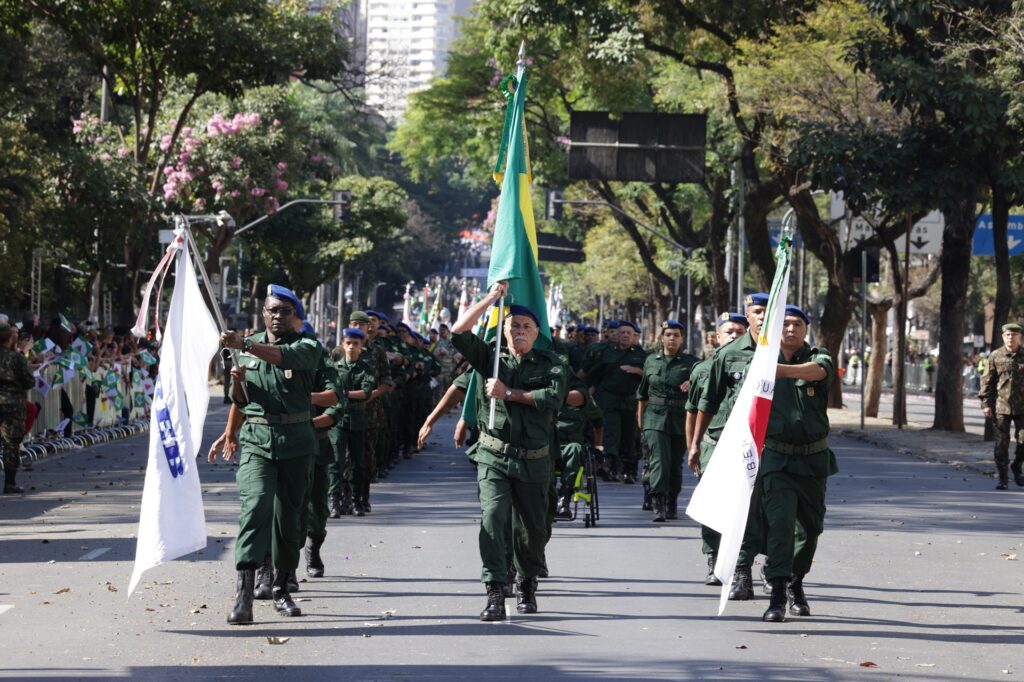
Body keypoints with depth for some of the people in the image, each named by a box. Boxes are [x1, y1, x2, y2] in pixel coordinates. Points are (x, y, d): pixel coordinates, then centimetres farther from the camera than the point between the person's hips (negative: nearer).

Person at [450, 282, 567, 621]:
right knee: (492, 516, -19)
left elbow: (554, 399, -12)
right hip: (494, 456, -1)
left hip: (534, 461, 1)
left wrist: (509, 394, -13)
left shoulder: (549, 364, 5)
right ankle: (495, 594, -23)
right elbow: (459, 332, -1)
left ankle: (527, 585, 35)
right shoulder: (492, 359, 8)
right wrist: (491, 298, -1)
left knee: (533, 529, 11)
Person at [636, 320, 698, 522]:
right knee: (659, 460, -15)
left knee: (676, 463, 9)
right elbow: (643, 393, 19)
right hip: (655, 418, 0)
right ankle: (658, 506, -22)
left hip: (681, 419, 0)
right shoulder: (651, 360, 11)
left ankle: (672, 505, 23)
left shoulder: (690, 362, 5)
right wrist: (640, 417, 18)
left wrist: (692, 383, -23)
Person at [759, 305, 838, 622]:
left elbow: (818, 370, -25)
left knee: (810, 527, 13)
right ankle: (777, 596, -21)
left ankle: (796, 584, 35)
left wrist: (786, 370, -44)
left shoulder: (817, 357, 0)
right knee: (779, 522, -17)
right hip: (777, 457, -2)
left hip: (813, 459, 2)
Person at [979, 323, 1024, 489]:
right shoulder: (995, 356, 3)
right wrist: (985, 403, -4)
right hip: (1001, 406, 0)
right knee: (1001, 444, 1)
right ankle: (1003, 477, 7)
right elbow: (987, 381, 3)